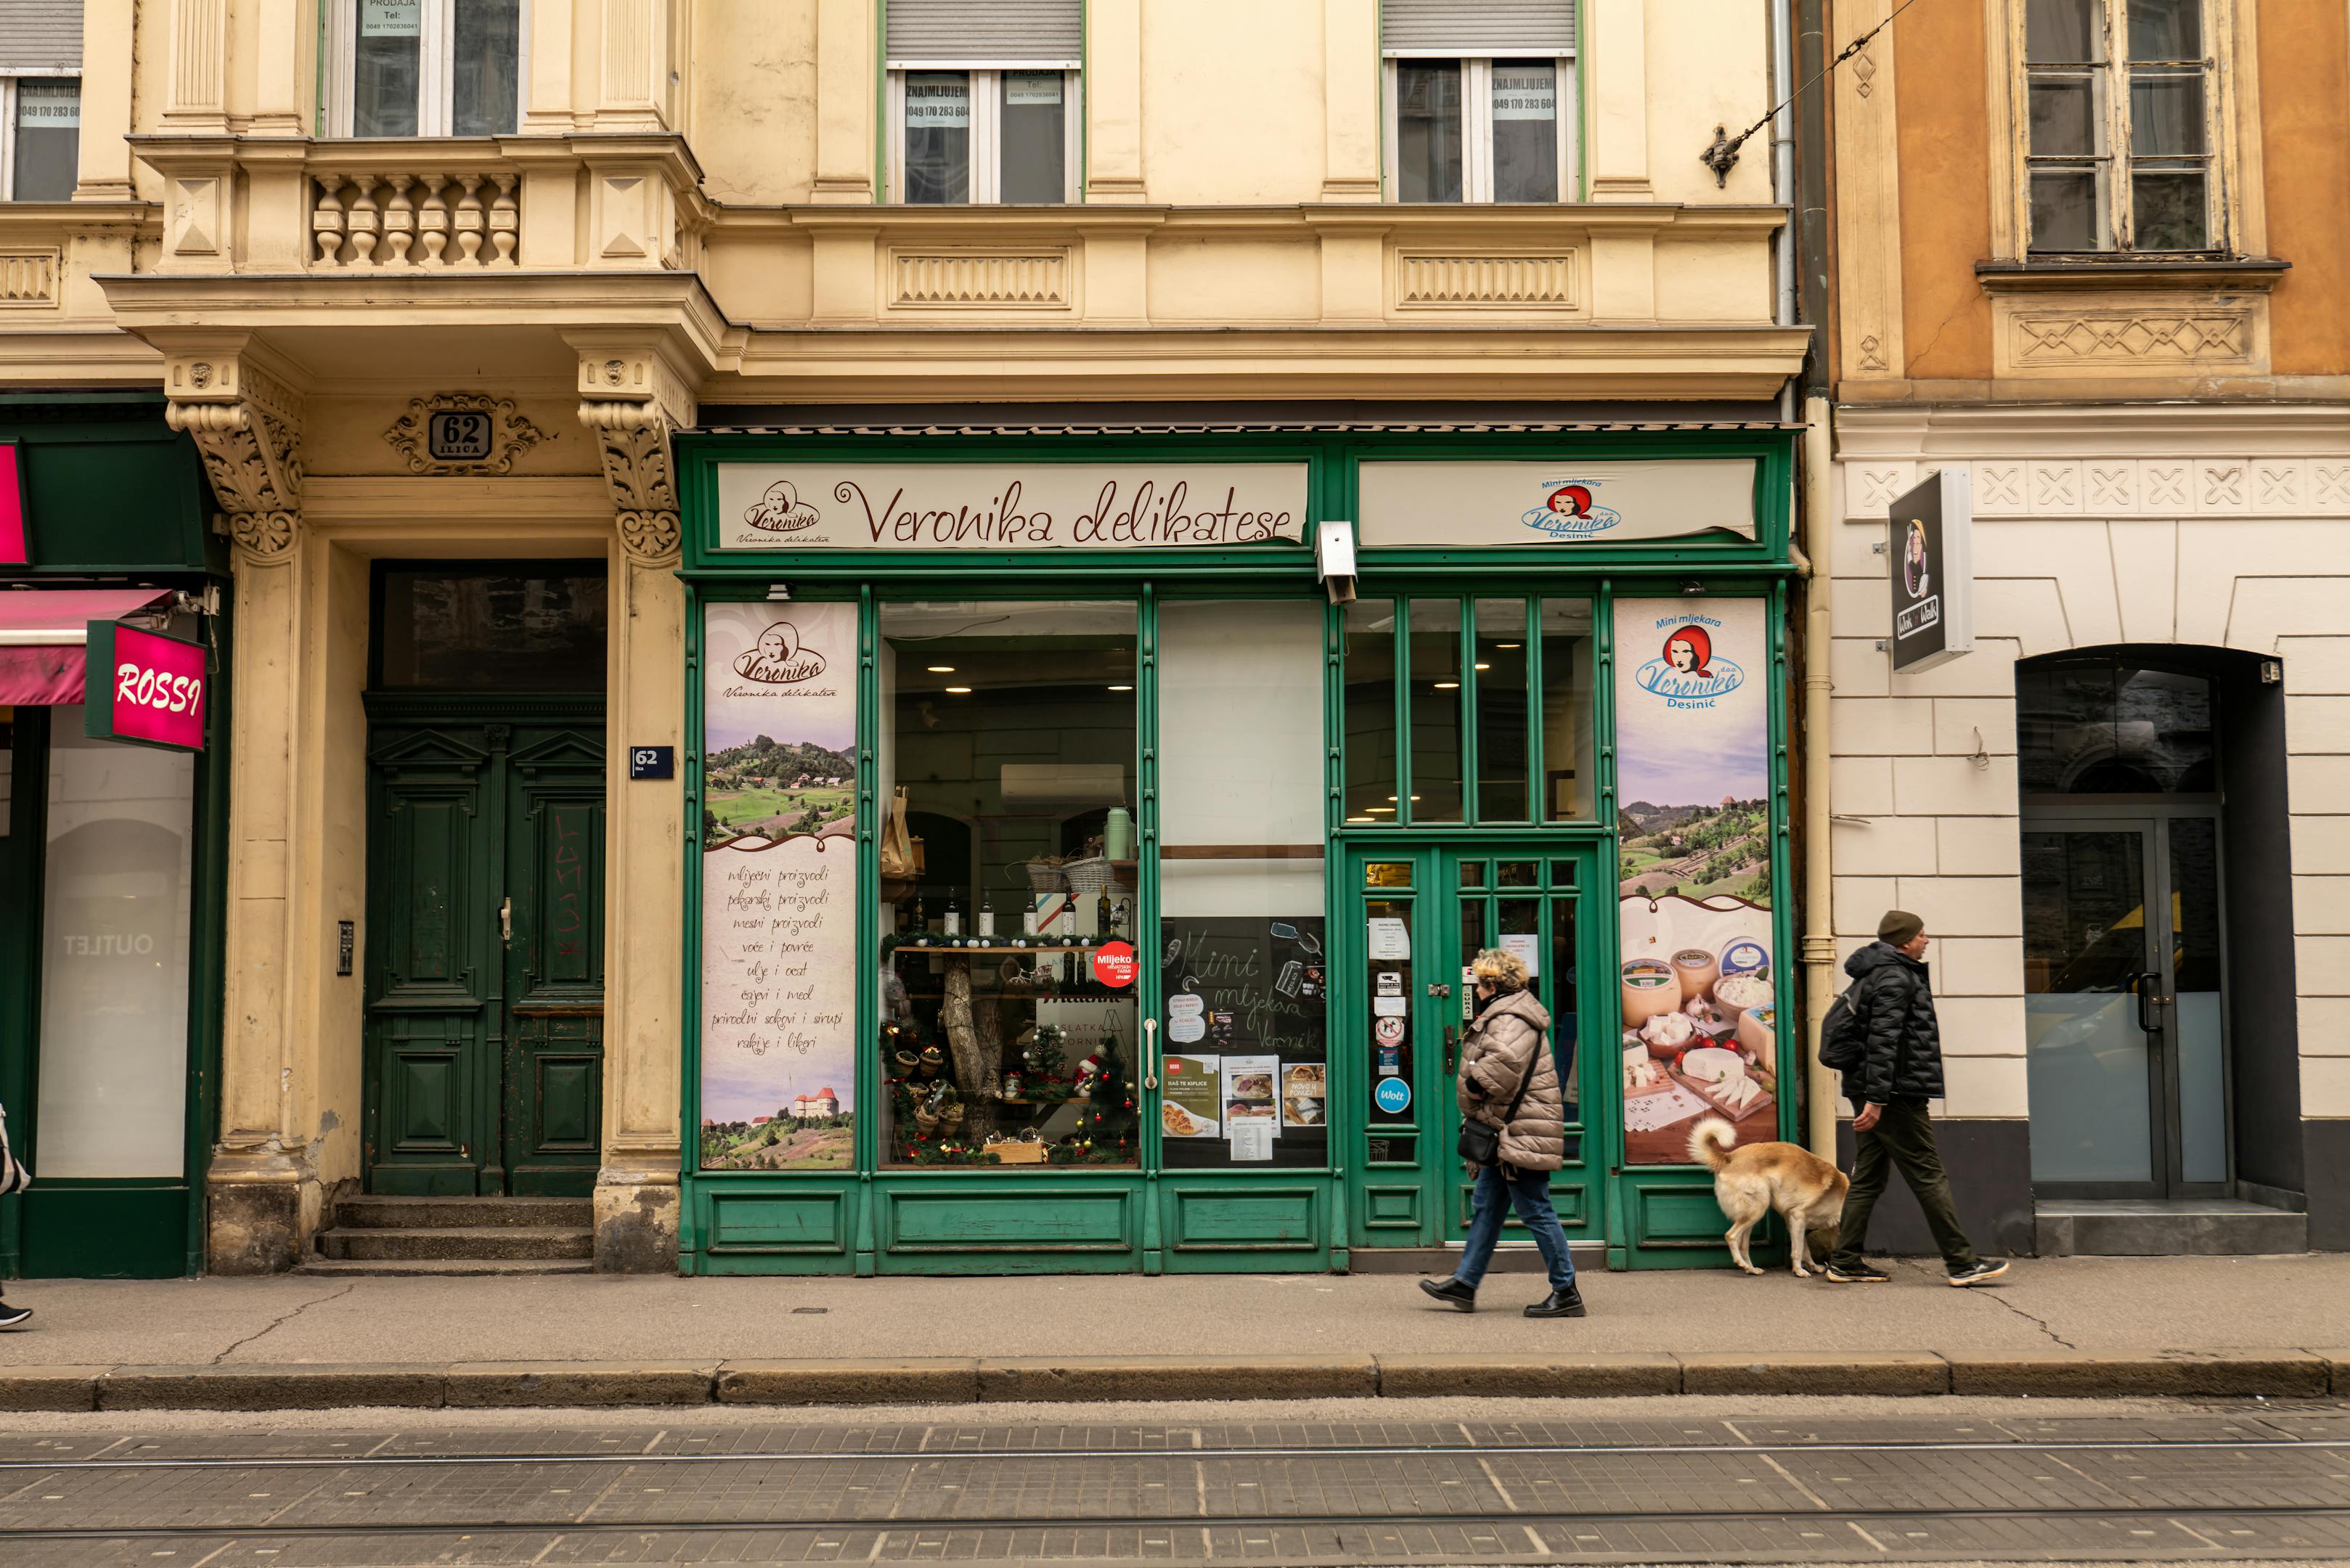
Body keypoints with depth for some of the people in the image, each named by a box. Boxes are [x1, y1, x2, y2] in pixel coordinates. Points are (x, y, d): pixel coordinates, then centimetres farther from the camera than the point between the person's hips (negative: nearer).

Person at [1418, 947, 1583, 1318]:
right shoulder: (1507, 1015, 17)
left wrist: (1476, 1087, -19)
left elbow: (1504, 1060, -36)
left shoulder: (1510, 1020, -18)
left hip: (1522, 1132, -12)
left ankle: (1566, 1293, 0)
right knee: (1486, 1207, 15)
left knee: (1536, 1211, -6)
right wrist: (1478, 1104, 10)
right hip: (1508, 1133, 12)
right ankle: (1465, 1283, 23)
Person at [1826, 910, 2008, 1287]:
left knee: (1868, 1178, 10)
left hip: (1873, 1095, 10)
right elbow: (1883, 1039, -21)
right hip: (1896, 1096, -10)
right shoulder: (1895, 977, -13)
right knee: (1929, 1176, -5)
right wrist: (1876, 1098, -25)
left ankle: (1845, 1262, 9)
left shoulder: (1874, 973, 19)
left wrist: (1872, 1095, 21)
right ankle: (1962, 1262, -1)